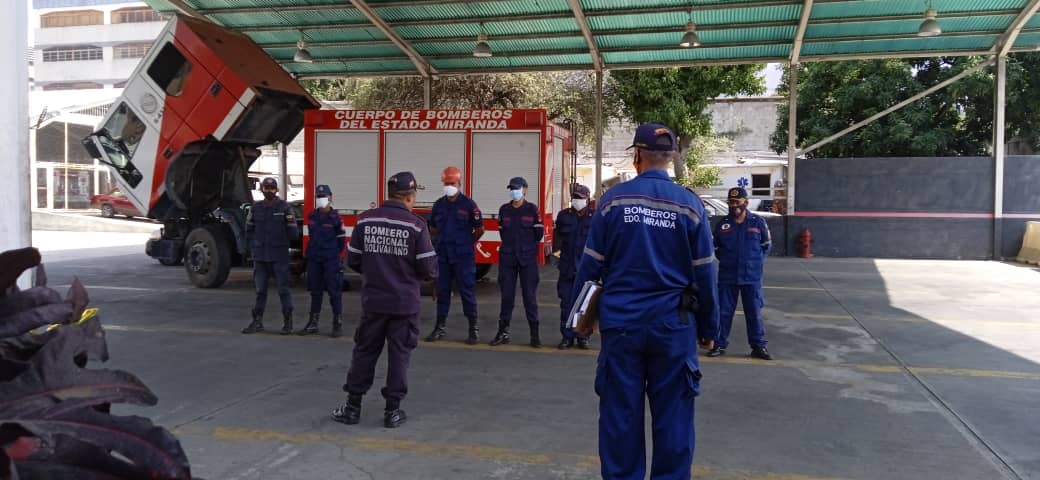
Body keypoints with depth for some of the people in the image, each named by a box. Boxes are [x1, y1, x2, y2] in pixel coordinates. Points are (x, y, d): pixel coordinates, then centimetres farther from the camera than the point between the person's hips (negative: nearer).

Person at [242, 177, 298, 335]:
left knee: (283, 289, 0)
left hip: (280, 257, -4)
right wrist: (253, 247, 7)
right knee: (260, 290, 11)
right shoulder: (256, 208, 7)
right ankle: (257, 322, 20)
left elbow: (294, 234, -5)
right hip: (260, 257, 4)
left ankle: (287, 322, 9)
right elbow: (249, 230, 16)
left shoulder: (285, 208, -4)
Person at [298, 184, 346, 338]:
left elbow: (341, 240, -3)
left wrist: (334, 256, -1)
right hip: (314, 260, 6)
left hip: (331, 260, -5)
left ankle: (338, 324, 5)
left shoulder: (335, 218, -7)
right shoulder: (312, 216, 10)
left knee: (334, 292, -1)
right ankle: (313, 324, 18)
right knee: (315, 291, 11)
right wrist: (310, 253, 15)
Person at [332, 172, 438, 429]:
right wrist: (430, 272, 12)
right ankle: (392, 410, 14)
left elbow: (352, 260, 2)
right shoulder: (416, 225, -12)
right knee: (399, 355, 8)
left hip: (373, 301, 3)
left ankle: (353, 407, 20)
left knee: (364, 352, 14)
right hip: (404, 303, -2)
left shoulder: (365, 219, -3)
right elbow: (428, 267, -12)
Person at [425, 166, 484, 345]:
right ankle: (440, 327, 19)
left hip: (463, 257, -4)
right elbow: (433, 228, 21)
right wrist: (443, 241, 14)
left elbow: (480, 229, 1)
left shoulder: (469, 205, -6)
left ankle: (474, 328, 8)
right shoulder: (439, 204, 7)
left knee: (467, 291, 0)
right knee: (442, 291, 10)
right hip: (442, 256, 4)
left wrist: (465, 243, 9)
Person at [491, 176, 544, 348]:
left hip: (528, 258, -2)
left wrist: (526, 246, 8)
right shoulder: (504, 210, 6)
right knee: (506, 295, 6)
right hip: (507, 258, 3)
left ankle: (534, 334, 5)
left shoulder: (532, 209, -3)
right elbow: (502, 232, 14)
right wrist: (511, 246, 8)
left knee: (530, 295, -1)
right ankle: (503, 332, 13)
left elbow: (539, 233, 0)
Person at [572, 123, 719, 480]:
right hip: (673, 325, 0)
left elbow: (591, 264, -2)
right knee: (672, 415, 10)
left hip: (620, 323, 0)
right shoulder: (689, 204, -4)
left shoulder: (614, 199, -4)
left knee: (620, 413, 10)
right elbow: (704, 274, -1)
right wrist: (708, 327, 8)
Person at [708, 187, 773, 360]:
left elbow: (766, 245, 10)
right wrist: (726, 261, 8)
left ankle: (758, 346, 16)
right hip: (727, 277, 1)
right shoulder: (722, 225, 2)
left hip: (752, 276, -1)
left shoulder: (758, 222, -2)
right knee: (723, 312, 5)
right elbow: (716, 248, 16)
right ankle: (720, 345, 15)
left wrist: (756, 263, 5)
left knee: (754, 313, 6)